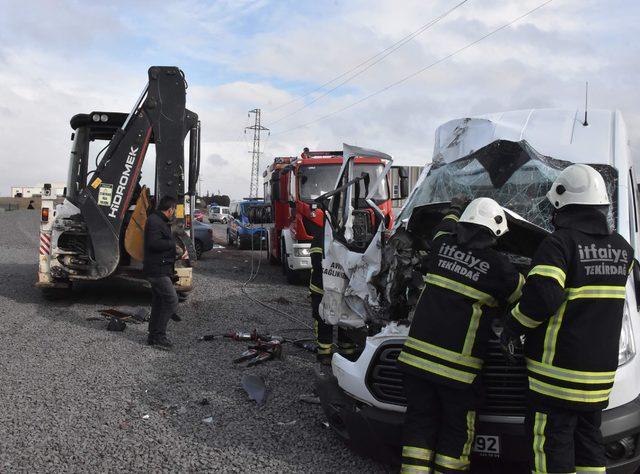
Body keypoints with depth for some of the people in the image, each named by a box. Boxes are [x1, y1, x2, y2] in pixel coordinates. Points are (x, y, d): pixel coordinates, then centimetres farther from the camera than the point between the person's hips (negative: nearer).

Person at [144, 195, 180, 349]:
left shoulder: (160, 221, 19)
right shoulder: (154, 221, -15)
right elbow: (154, 243, -27)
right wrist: (172, 244, -16)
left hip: (160, 270, 11)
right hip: (157, 270, -11)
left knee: (158, 302, 15)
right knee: (171, 300, -12)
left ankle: (154, 336, 23)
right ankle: (159, 335, -7)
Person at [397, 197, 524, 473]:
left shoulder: (442, 243, 3)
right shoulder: (498, 266, -6)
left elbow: (445, 228, 29)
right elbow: (524, 298, 11)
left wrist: (455, 209, 48)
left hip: (417, 355, 4)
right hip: (458, 366, -4)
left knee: (419, 421, 13)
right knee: (457, 430, 13)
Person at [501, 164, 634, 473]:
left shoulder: (559, 243, -15)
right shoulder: (620, 248, 8)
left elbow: (542, 296, -25)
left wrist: (512, 326, -12)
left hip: (558, 368, -7)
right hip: (600, 371, 7)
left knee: (552, 443, 2)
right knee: (588, 439, 21)